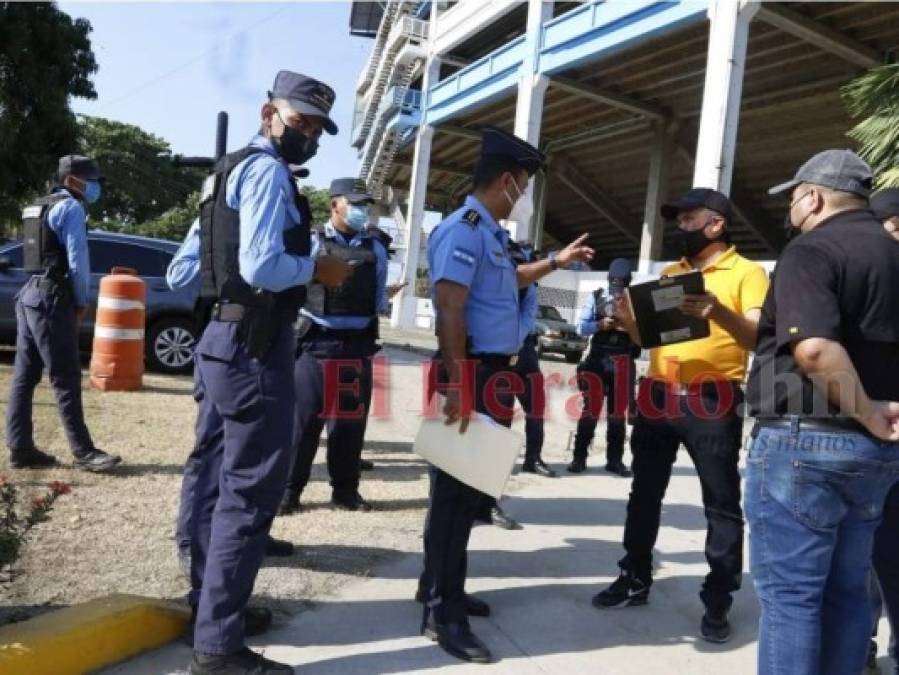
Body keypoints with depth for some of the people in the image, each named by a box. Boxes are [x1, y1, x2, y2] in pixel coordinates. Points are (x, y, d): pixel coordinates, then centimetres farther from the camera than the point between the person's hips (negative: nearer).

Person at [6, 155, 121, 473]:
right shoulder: (70, 208, -8)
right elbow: (78, 260, -15)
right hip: (51, 300, -10)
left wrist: (74, 300, 11)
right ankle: (84, 452, -5)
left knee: (24, 376, 7)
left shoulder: (41, 207, 20)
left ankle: (20, 449, 11)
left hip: (30, 295, 10)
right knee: (66, 380, -8)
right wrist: (83, 301, -3)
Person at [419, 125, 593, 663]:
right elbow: (450, 311, -24)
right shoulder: (464, 230, -16)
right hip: (473, 374, -10)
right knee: (458, 487, -3)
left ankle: (445, 587, 31)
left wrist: (556, 261, 40)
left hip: (496, 373, 10)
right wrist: (459, 387, -28)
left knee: (470, 486, 17)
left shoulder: (492, 234, 15)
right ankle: (442, 612, 8)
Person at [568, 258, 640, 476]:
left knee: (617, 411, 7)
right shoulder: (596, 298, 8)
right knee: (591, 408, -1)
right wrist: (600, 325, -13)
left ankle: (615, 460, 14)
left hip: (623, 361, 1)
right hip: (598, 359, -1)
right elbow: (581, 327, 4)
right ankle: (579, 457, 5)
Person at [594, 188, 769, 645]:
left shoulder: (747, 273, -1)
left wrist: (719, 312, -30)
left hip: (712, 402, -6)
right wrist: (629, 319, -1)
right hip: (657, 396, 6)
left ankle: (718, 602, 12)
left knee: (721, 504, 2)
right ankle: (635, 580, 26)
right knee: (644, 493, 13)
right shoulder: (669, 273, 17)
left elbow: (759, 337, -13)